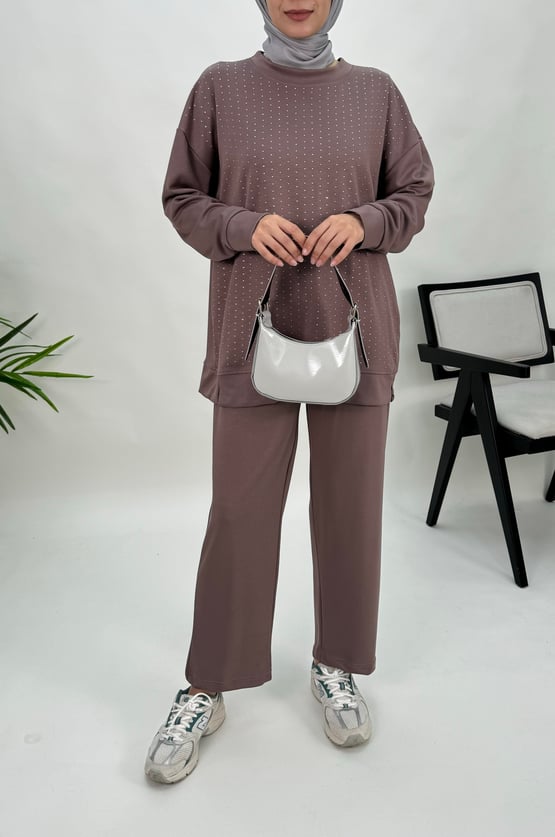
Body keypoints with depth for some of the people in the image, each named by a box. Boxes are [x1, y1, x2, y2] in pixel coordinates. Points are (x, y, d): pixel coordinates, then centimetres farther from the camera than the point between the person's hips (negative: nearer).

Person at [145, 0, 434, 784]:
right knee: (239, 509, 1)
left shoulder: (375, 91, 8)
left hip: (354, 326, 2)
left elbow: (415, 194, 12)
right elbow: (182, 198, 7)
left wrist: (364, 222, -9)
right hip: (254, 327, -1)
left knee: (350, 504, 8)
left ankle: (337, 667, 30)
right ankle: (206, 689, 21)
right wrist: (243, 226, -13)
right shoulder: (221, 86, 5)